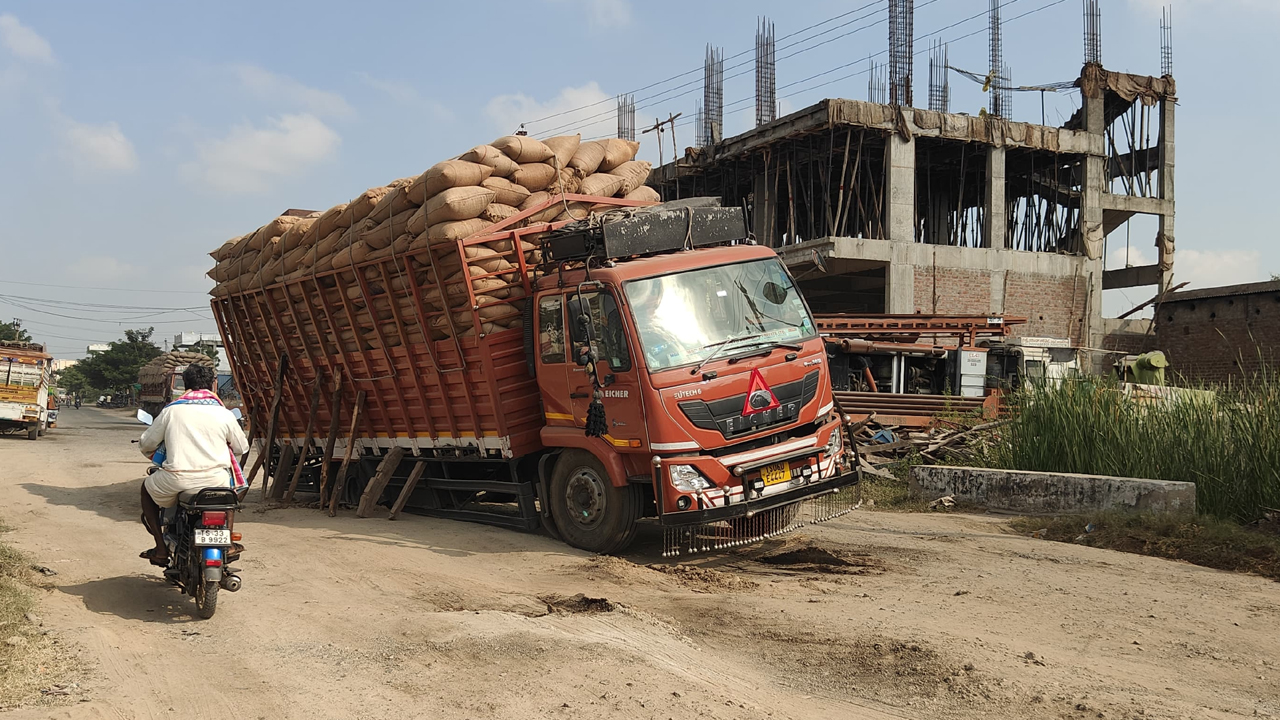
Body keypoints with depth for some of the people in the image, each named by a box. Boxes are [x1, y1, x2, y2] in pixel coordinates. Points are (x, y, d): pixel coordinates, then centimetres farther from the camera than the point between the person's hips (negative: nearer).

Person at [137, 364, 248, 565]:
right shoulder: (223, 413, 6)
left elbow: (147, 444, 14)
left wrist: (151, 453, 39)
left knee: (147, 488, 30)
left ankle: (161, 548, 21)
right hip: (216, 479, 1)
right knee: (233, 484, 35)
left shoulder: (171, 410, 6)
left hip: (177, 479, -1)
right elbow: (242, 448, 16)